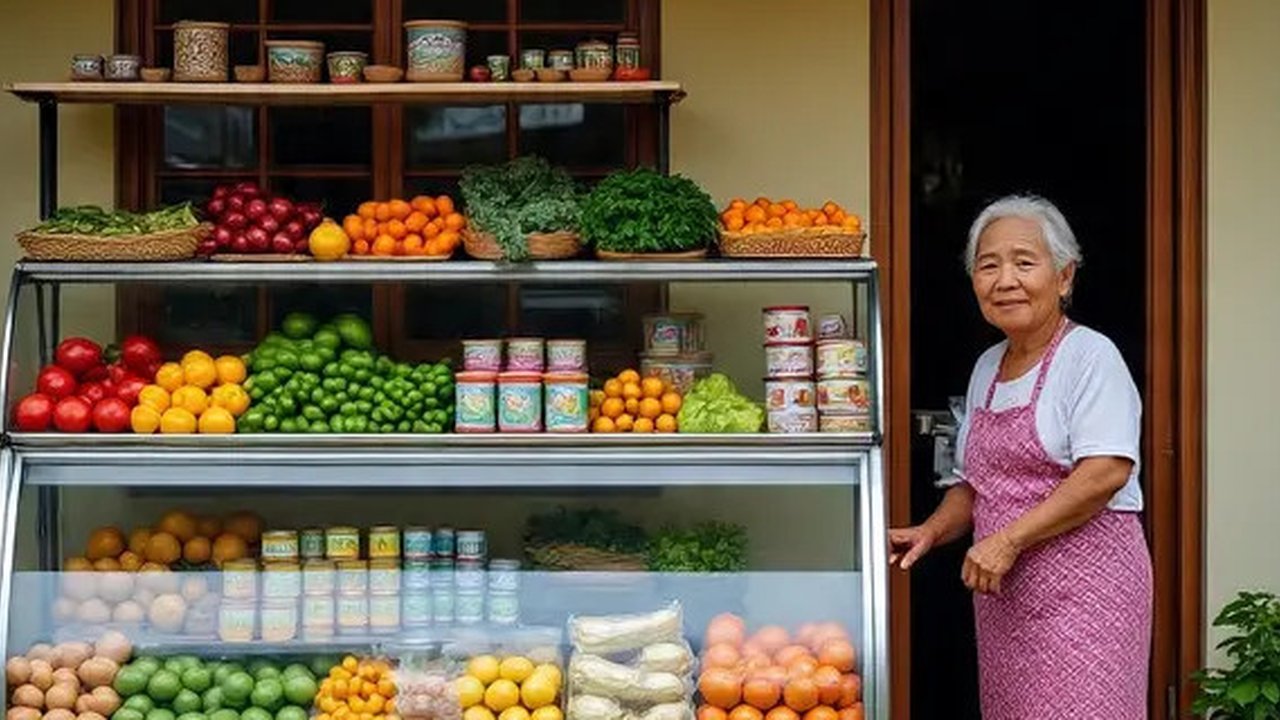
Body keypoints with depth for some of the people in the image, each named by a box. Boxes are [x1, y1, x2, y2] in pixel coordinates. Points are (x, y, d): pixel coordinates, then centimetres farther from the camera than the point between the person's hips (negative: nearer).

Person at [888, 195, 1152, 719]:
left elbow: (1105, 473, -19)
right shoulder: (987, 368, 16)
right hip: (1003, 596, 7)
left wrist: (1008, 539, -19)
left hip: (1082, 586, -7)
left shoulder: (1090, 356, -7)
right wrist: (931, 532, 4)